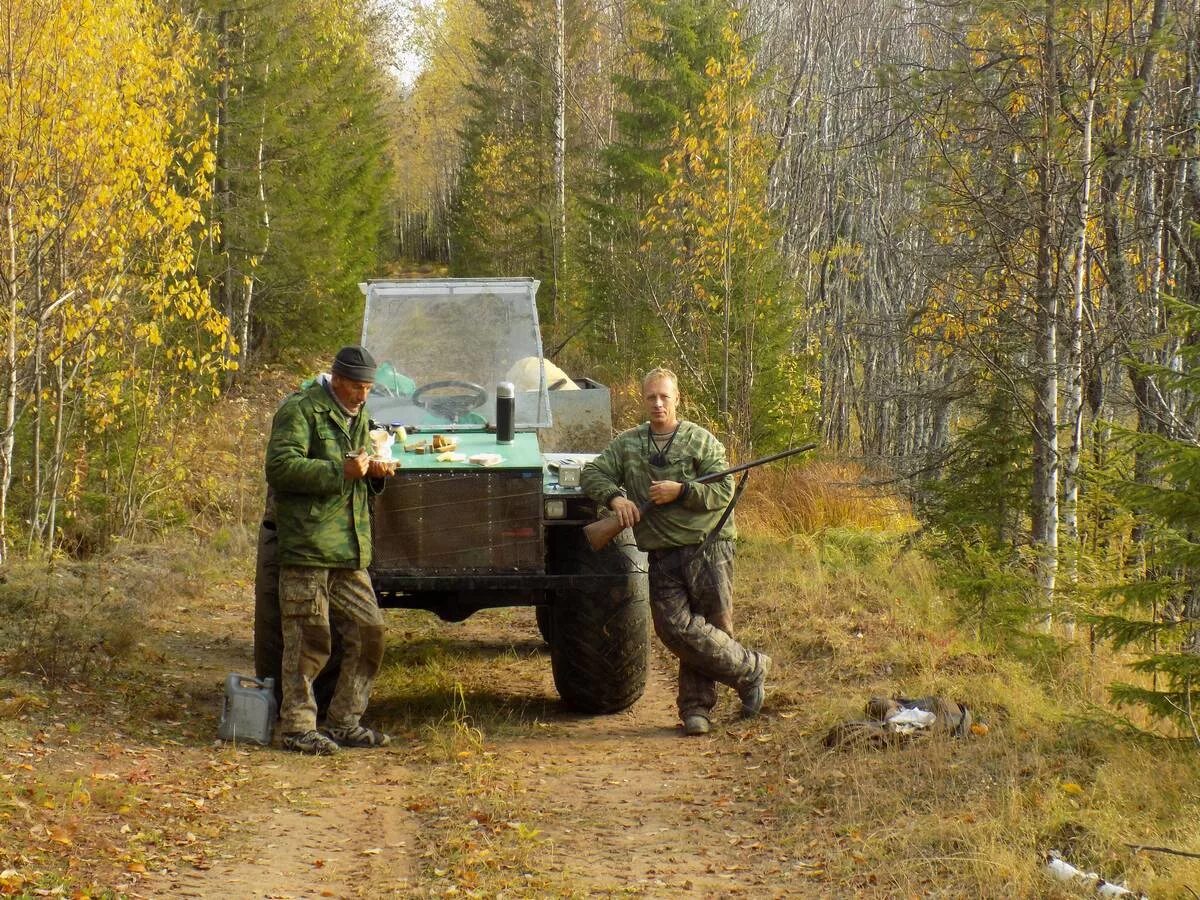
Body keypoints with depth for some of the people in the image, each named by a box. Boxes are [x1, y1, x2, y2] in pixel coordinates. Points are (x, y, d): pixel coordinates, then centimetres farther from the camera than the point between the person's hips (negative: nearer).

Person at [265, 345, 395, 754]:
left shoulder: (358, 417, 21)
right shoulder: (299, 410, -7)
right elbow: (281, 467, -19)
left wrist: (374, 470, 8)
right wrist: (340, 471, -22)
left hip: (350, 551, 8)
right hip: (306, 547, -8)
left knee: (369, 632, 6)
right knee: (308, 640, -5)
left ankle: (344, 721, 17)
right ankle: (297, 727, 2)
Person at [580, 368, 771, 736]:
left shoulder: (701, 440, 3)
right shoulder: (627, 444, 13)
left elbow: (723, 491, -3)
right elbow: (591, 474, 10)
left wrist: (680, 491, -16)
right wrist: (615, 497, -9)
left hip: (707, 544, -3)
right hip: (662, 554, 3)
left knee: (711, 626, -3)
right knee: (675, 626, -11)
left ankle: (695, 707, 11)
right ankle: (750, 668, -2)